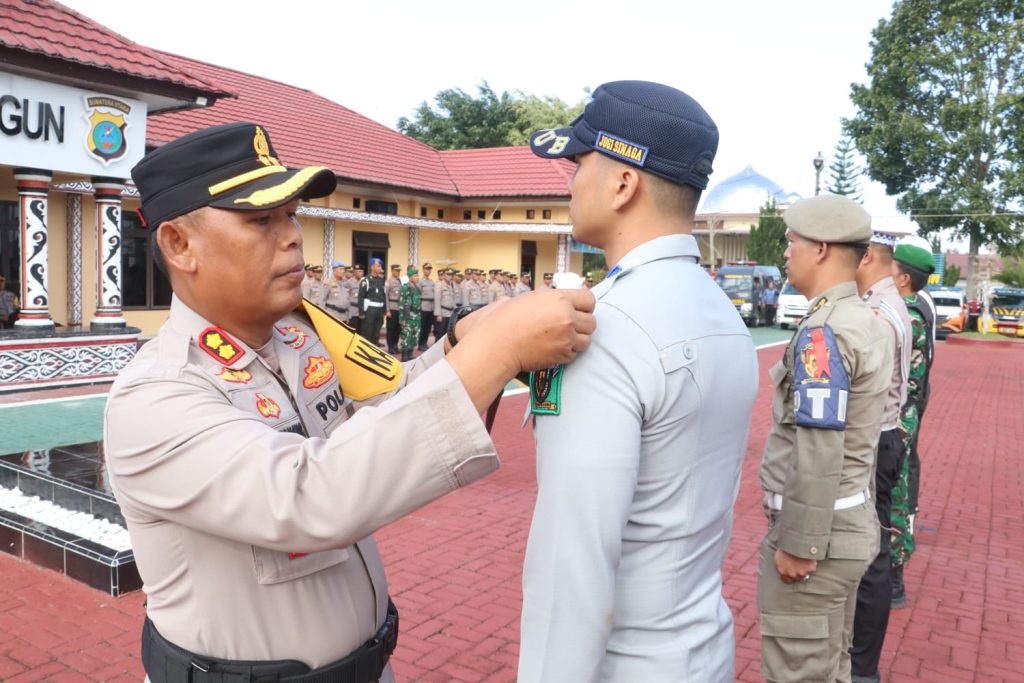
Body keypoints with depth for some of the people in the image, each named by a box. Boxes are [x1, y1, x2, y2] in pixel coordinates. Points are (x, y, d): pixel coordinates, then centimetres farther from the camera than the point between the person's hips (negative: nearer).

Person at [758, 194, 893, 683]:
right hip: (851, 519, 9)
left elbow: (818, 453, -24)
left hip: (817, 529, -9)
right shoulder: (865, 321, 8)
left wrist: (797, 544, -17)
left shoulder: (823, 331, -21)